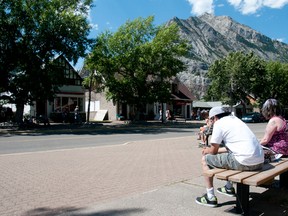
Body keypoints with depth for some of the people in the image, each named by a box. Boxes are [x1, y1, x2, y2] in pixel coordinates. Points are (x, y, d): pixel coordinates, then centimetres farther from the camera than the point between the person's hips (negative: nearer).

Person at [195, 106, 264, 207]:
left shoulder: (219, 123, -2)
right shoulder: (235, 119, 23)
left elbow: (213, 151, 2)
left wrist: (206, 151, 25)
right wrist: (210, 149, 36)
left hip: (245, 162, -9)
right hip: (260, 162, 9)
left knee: (205, 159, 7)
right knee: (229, 155, 37)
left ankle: (210, 198, 11)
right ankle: (229, 188, 46)